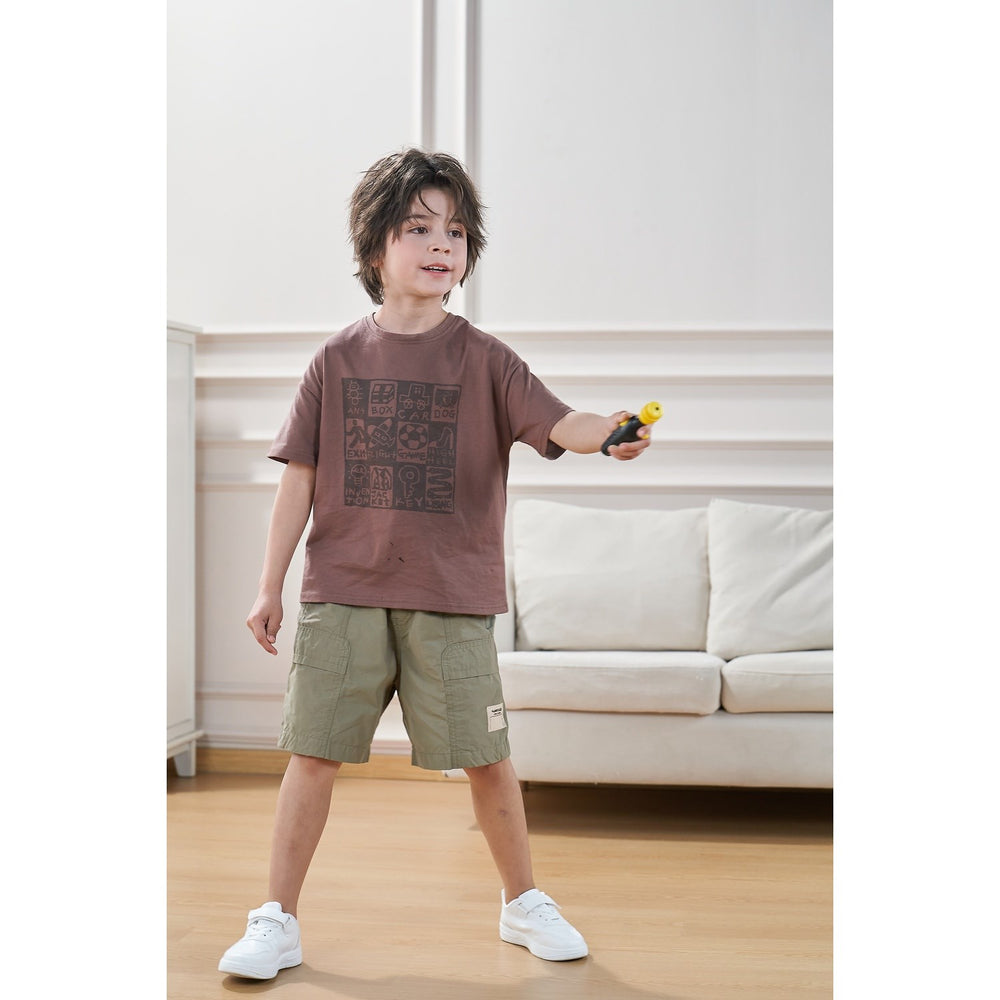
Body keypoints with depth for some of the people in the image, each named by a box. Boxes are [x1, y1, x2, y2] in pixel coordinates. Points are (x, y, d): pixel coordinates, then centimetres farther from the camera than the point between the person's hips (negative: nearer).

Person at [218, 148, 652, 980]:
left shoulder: (484, 359, 2)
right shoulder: (338, 360, 5)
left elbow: (555, 423, -13)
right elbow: (300, 478, 6)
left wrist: (610, 432, -36)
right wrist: (270, 587, 5)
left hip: (453, 596, -1)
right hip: (344, 592, 1)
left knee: (486, 757, 6)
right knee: (314, 752, 2)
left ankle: (524, 902, 27)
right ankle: (277, 921, 17)